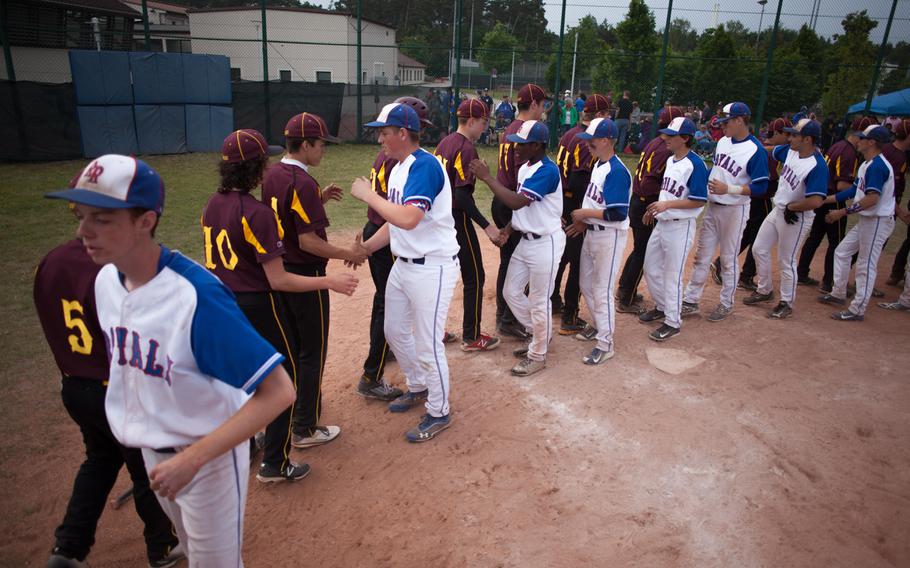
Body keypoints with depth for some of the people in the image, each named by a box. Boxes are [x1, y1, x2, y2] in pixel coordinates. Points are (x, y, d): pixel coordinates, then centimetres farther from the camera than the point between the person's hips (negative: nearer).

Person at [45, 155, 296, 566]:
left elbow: (278, 391, -34)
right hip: (151, 451, 7)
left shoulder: (197, 296, -33)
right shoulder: (106, 280, -8)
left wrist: (192, 458, -35)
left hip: (208, 456, -7)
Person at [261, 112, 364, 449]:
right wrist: (348, 254, -15)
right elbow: (308, 241, -25)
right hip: (305, 275, -9)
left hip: (277, 271, 9)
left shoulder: (272, 175, 5)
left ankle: (295, 400, 42)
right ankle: (305, 429, 13)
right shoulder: (302, 183, -22)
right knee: (312, 352, 3)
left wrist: (319, 199, 12)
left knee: (290, 344, 24)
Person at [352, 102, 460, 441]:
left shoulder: (425, 165, -20)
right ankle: (417, 388, 43)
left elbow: (408, 219, -33)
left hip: (433, 267, -10)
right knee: (395, 331, 21)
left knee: (427, 345, 0)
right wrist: (364, 249, 8)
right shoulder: (398, 168, 10)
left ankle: (438, 413, 20)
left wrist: (368, 195, -21)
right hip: (403, 264, 10)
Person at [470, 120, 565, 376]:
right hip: (525, 240, 10)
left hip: (545, 243, -9)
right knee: (511, 292, 15)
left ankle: (538, 356, 19)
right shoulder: (524, 167, 9)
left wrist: (487, 177, -24)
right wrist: (507, 229, 4)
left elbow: (516, 202, -31)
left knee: (539, 301, 2)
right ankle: (541, 334, 36)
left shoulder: (547, 171, -21)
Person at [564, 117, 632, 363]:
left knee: (602, 291, -2)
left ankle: (605, 345, 10)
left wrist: (584, 213, -18)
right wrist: (584, 222, 9)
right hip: (592, 232, 10)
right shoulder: (598, 164, 8)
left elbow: (618, 214, -27)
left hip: (609, 236, -10)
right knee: (587, 285, 20)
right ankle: (599, 326, 40)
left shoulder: (617, 171, -22)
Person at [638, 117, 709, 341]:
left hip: (680, 227, -9)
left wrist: (667, 205, -26)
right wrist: (654, 210, 13)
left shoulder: (695, 164, -18)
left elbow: (699, 201, -21)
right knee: (651, 268, 17)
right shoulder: (670, 160, 9)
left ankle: (673, 322, 13)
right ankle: (662, 307, 37)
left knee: (672, 275, 0)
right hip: (661, 222, 9)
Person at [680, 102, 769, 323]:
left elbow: (760, 188, -19)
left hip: (734, 210, -7)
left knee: (729, 259, 6)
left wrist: (729, 189, -28)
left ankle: (726, 304, 21)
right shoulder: (723, 141, 5)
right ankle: (690, 300, 20)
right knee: (702, 256, 11)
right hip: (712, 206, 7)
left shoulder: (756, 150, -17)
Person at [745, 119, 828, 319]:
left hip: (796, 218, -8)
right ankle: (765, 290, 34)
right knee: (759, 249, 16)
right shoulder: (790, 150, -2)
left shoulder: (817, 166, -26)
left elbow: (816, 201, -33)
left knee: (786, 261, 2)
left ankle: (786, 303, 20)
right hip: (778, 210, 9)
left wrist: (791, 207, -19)